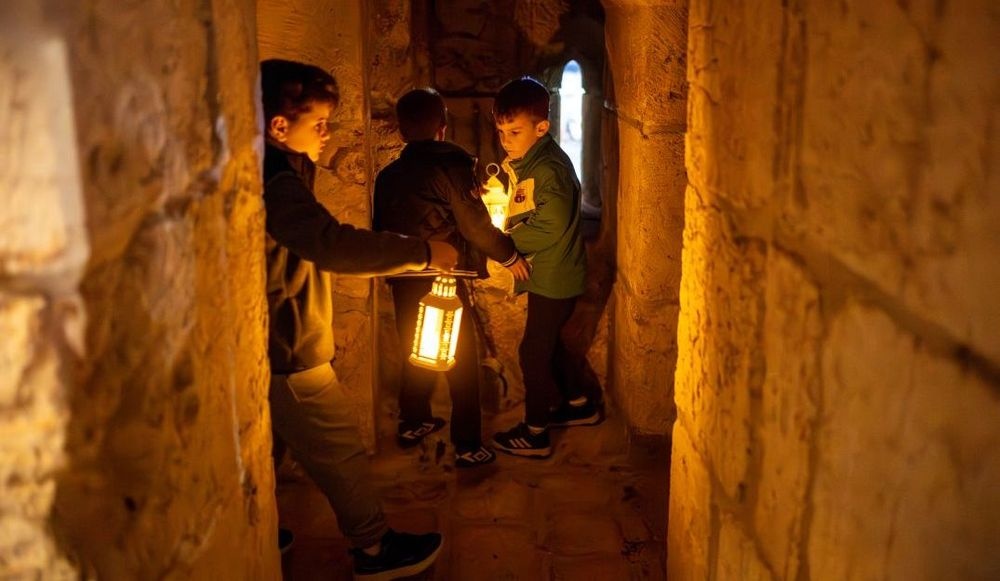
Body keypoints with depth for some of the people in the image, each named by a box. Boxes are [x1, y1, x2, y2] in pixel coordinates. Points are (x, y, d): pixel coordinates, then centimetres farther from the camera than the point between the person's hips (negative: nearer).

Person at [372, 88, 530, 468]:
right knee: (462, 361, 4)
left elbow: (381, 230, 10)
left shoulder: (387, 175, 6)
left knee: (415, 353, 21)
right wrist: (509, 256, 1)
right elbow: (475, 225, -12)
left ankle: (413, 423, 35)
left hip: (404, 282, 6)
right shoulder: (450, 165, -11)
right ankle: (467, 446, 8)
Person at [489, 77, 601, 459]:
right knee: (548, 342, 22)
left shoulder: (550, 169, -23)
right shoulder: (519, 162, 4)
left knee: (533, 351, 1)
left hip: (555, 277, -9)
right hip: (544, 273, 9)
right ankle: (578, 405, 39)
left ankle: (534, 434, 16)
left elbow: (549, 230, -26)